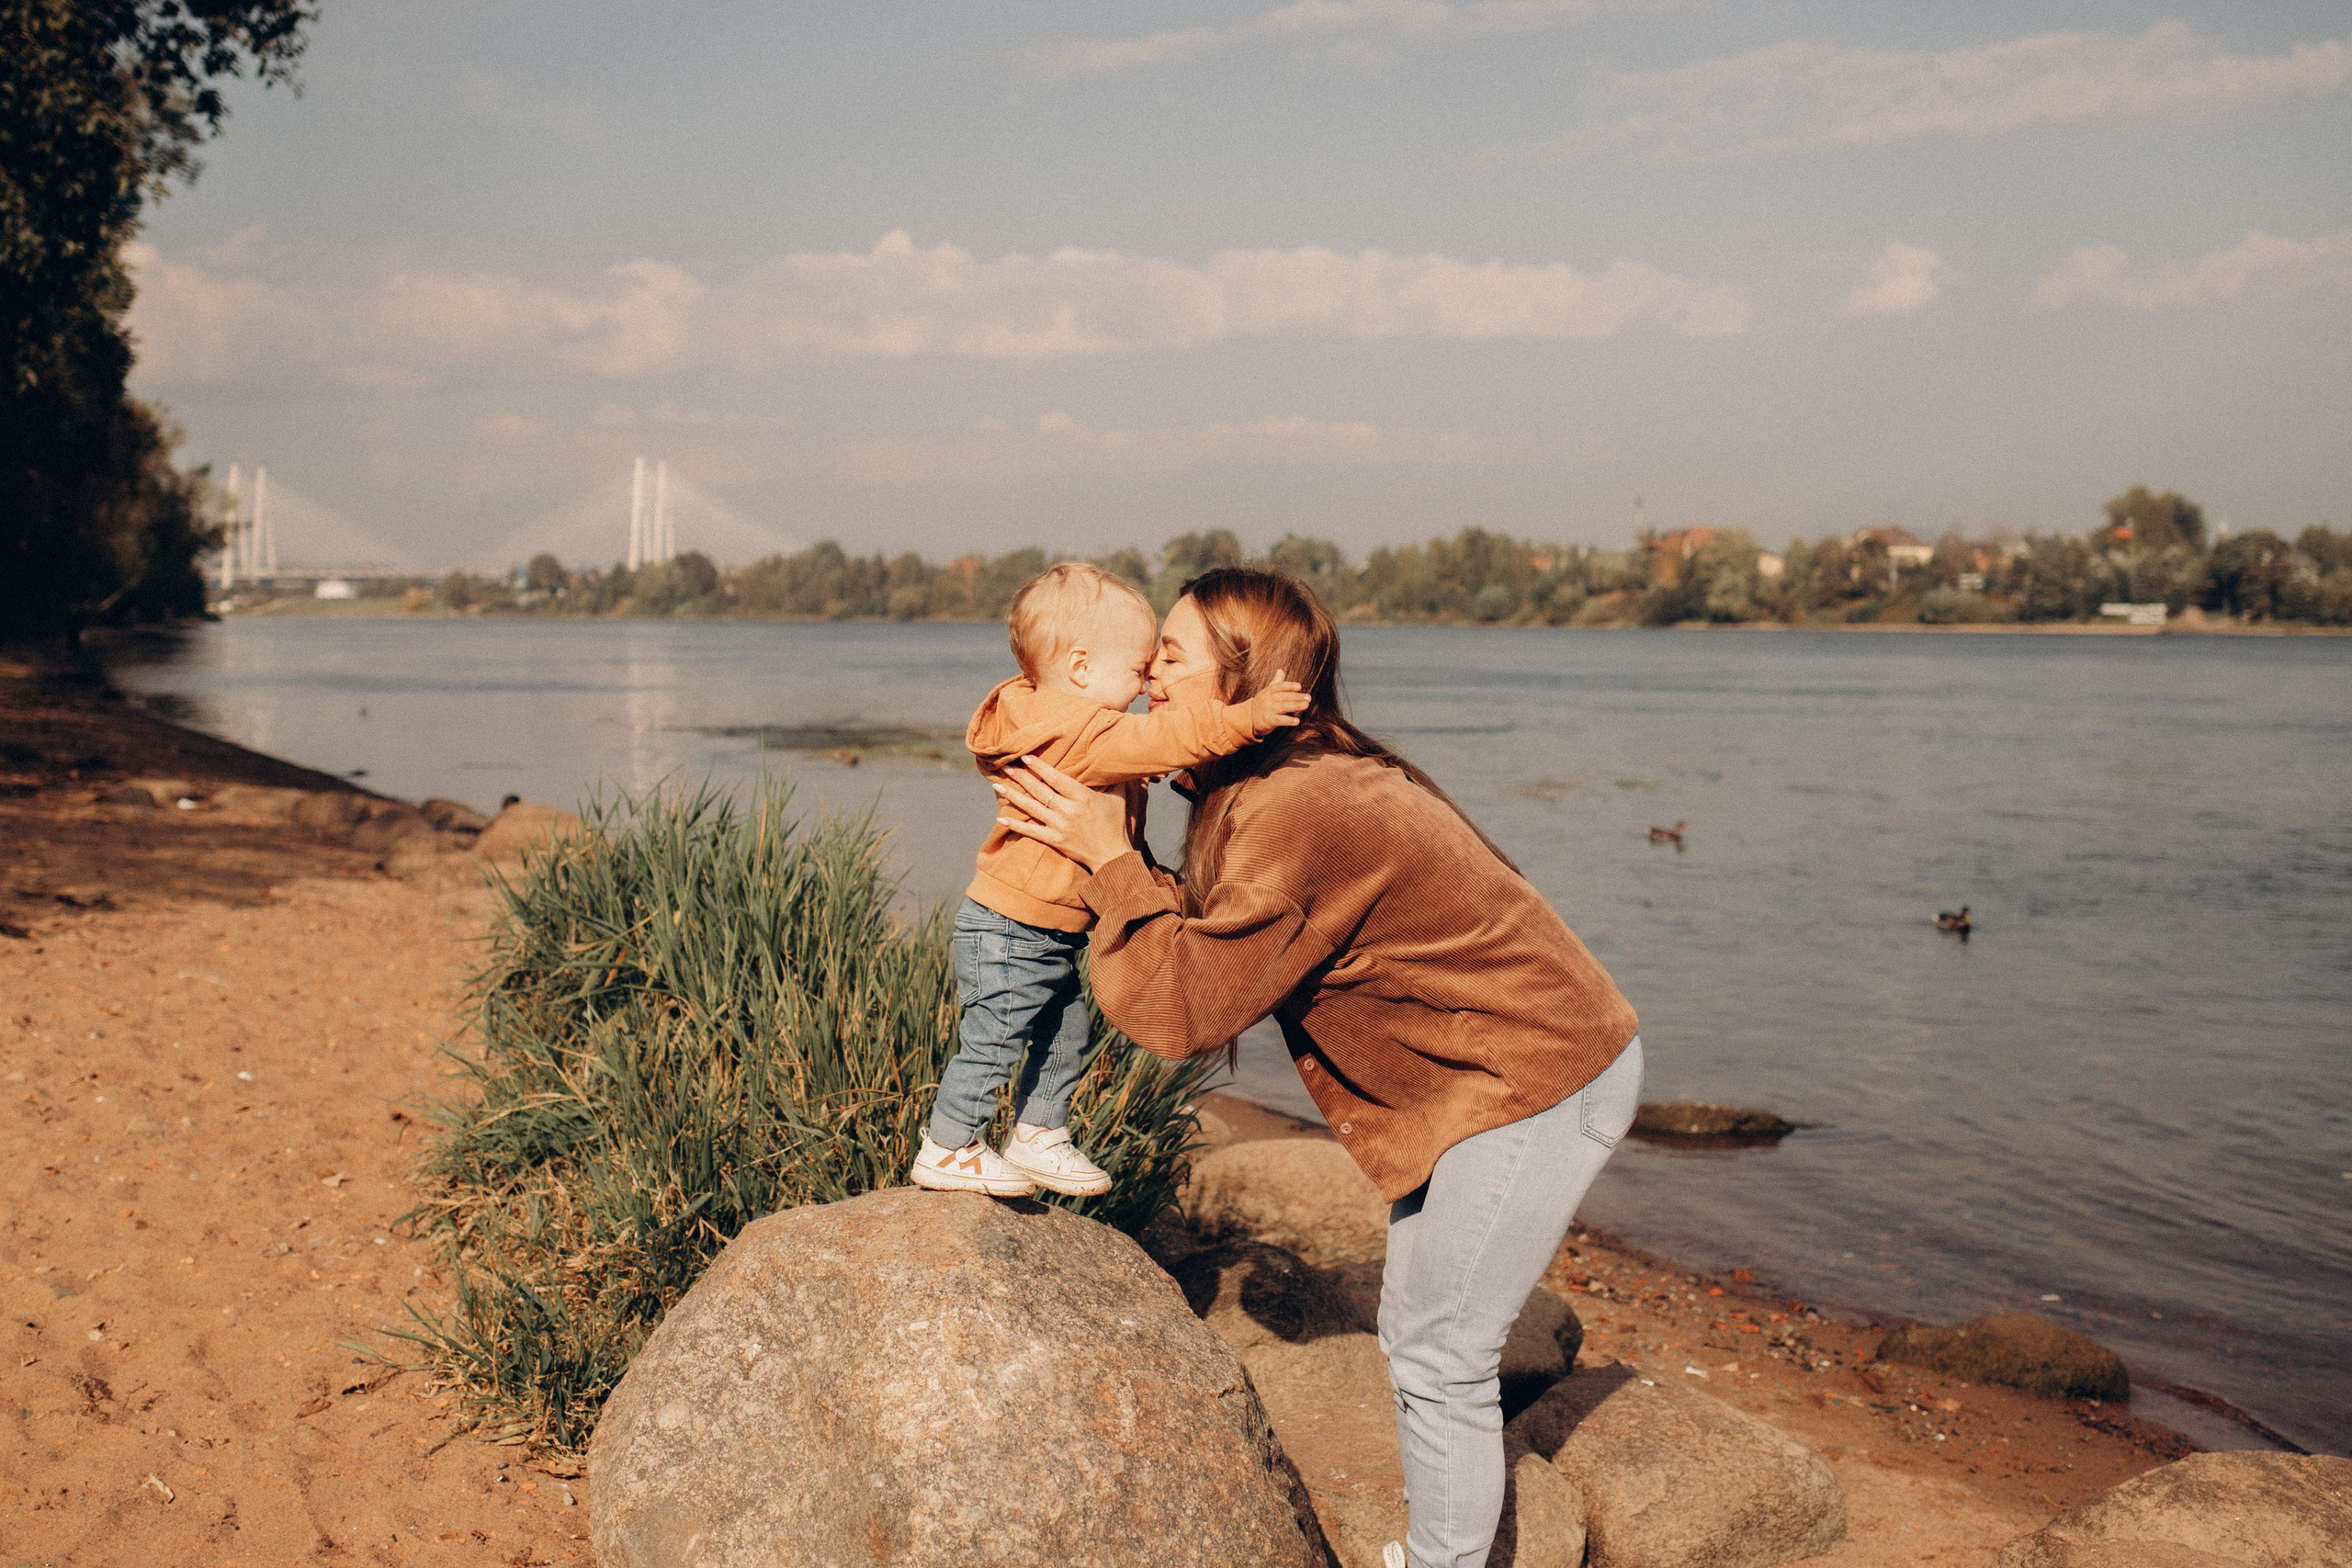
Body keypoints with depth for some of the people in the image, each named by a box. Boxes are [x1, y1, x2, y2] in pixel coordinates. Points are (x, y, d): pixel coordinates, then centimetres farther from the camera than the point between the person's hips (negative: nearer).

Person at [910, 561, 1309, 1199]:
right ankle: (946, 1151, 14)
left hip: (1052, 937, 10)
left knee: (1064, 1036, 18)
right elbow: (1155, 740, -36)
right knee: (990, 1044, 0)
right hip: (1008, 930, -10)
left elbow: (1143, 751, 26)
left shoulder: (1081, 727, 9)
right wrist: (1245, 718, -42)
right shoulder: (1068, 730, -26)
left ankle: (1037, 1138, 32)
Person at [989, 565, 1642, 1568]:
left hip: (1539, 1086, -10)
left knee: (1439, 1357, -1)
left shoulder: (1294, 814, -26)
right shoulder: (1317, 776, 6)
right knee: (1413, 1335, 18)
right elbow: (1213, 942, 8)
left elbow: (1182, 1014, -22)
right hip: (1526, 1061, 10)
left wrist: (1108, 858, -17)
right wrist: (1113, 856, 1)